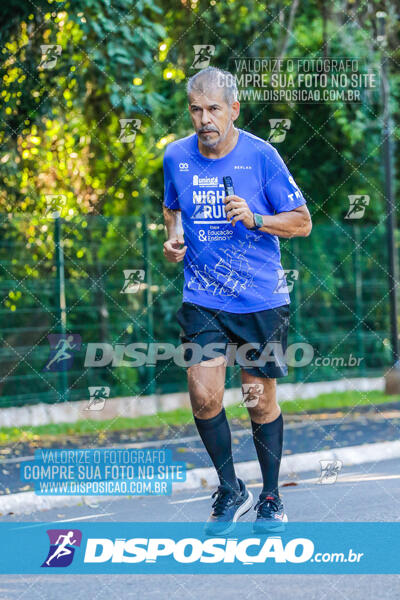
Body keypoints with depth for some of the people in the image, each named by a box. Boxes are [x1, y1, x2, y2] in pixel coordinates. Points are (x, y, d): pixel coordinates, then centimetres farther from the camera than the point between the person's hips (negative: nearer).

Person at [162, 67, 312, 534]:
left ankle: (270, 497, 24)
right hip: (203, 299, 2)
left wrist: (255, 219, -18)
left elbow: (302, 221, -2)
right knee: (204, 398, -11)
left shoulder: (261, 155, -7)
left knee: (261, 401, 6)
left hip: (261, 300, -2)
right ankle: (230, 491, 10)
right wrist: (174, 236, 2)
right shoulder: (176, 156, 2)